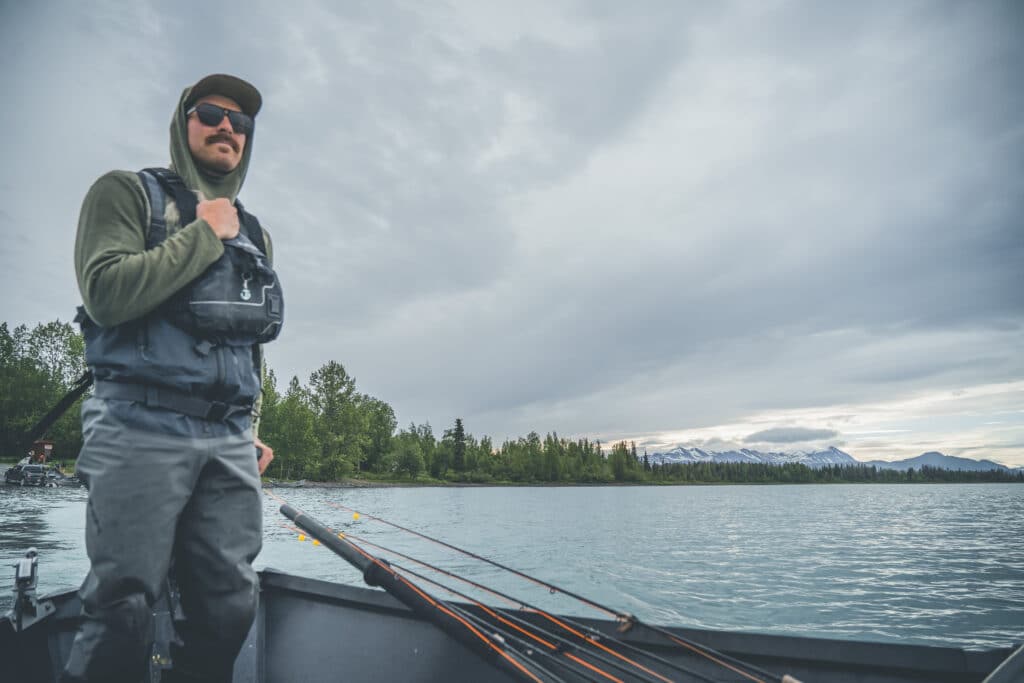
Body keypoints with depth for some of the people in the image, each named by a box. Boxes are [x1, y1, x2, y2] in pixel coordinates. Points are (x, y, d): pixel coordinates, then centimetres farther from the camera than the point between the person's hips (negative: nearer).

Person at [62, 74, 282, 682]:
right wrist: (206, 235, -5)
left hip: (230, 441, 5)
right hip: (142, 427, -5)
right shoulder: (129, 192, 6)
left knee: (232, 607, 3)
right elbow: (107, 293, -12)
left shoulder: (255, 233, 22)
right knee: (124, 609, -5)